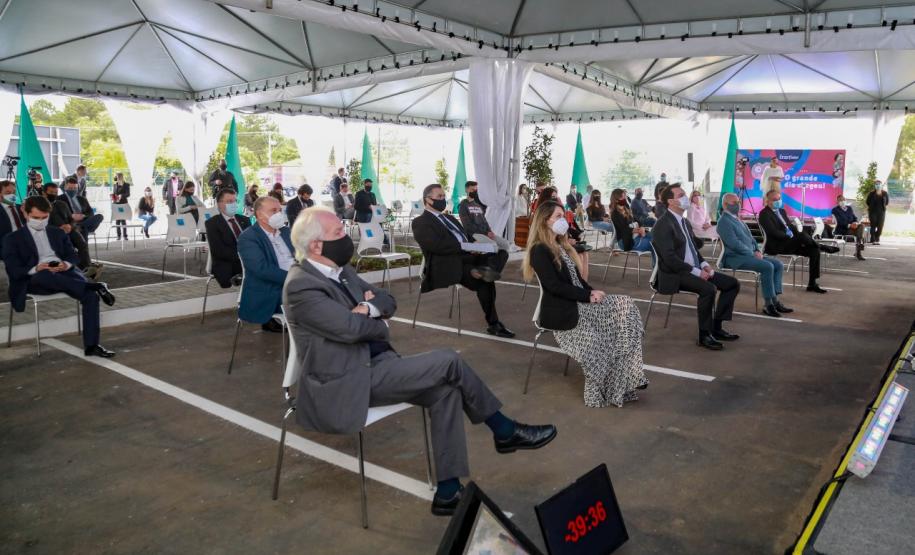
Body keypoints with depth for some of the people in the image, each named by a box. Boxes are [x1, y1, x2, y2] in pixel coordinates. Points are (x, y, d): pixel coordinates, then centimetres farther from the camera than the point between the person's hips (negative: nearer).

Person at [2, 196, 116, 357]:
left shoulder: (58, 233, 24)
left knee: (91, 294, -27)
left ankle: (91, 345, -29)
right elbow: (13, 270, 0)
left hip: (63, 273, 3)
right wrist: (36, 269, -21)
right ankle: (94, 287, -42)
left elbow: (72, 256, 15)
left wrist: (66, 265, -10)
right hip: (34, 279, -3)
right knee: (45, 275, -42)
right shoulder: (13, 238, 11)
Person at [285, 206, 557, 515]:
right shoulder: (301, 285, -18)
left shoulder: (339, 269, 10)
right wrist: (379, 321, -4)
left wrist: (369, 307, -12)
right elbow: (350, 327, -25)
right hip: (346, 383, -9)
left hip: (372, 364, 9)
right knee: (448, 362, -16)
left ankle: (448, 491, -2)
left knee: (445, 390, -10)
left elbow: (388, 301, 12)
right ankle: (505, 431, 1)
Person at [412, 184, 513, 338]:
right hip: (448, 263, -8)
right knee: (484, 282, -25)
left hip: (466, 256, 8)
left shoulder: (450, 218, 29)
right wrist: (467, 247, -18)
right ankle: (493, 324, -15)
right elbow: (437, 245, -15)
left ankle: (486, 270, -39)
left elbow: (467, 237, 21)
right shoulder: (420, 222, 1)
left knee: (501, 253, -12)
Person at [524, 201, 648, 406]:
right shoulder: (539, 251, -11)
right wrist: (589, 295, -17)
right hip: (560, 311, -9)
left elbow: (577, 278, 16)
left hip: (579, 302, 9)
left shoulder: (562, 245, 19)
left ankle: (625, 377, -11)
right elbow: (554, 286, -19)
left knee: (625, 306, -9)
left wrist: (591, 292, -4)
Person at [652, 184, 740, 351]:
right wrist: (696, 271, -21)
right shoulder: (663, 225, -15)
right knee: (709, 289, -32)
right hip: (674, 275, -10)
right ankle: (704, 335, -17)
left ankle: (716, 327, 8)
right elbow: (669, 258, -22)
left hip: (694, 269, 10)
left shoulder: (684, 222, 15)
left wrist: (704, 264, 3)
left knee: (733, 284, 3)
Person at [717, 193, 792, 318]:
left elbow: (750, 237, 23)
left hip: (748, 254, 10)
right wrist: (753, 254, -15)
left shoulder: (736, 219, 20)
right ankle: (769, 304, -18)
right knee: (767, 266, -26)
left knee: (778, 264, -1)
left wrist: (757, 250, 5)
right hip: (735, 258, -10)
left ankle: (775, 301, -6)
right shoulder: (724, 221, -11)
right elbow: (734, 244, -20)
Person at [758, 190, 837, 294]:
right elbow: (774, 232, -18)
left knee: (814, 251, -7)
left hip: (788, 243, 9)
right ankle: (822, 247, -1)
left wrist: (797, 236, 0)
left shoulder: (782, 211, 20)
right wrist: (790, 236, -19)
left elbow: (790, 227, 19)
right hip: (776, 246, -9)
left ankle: (812, 284, -3)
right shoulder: (764, 214, -8)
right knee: (803, 235, -30)